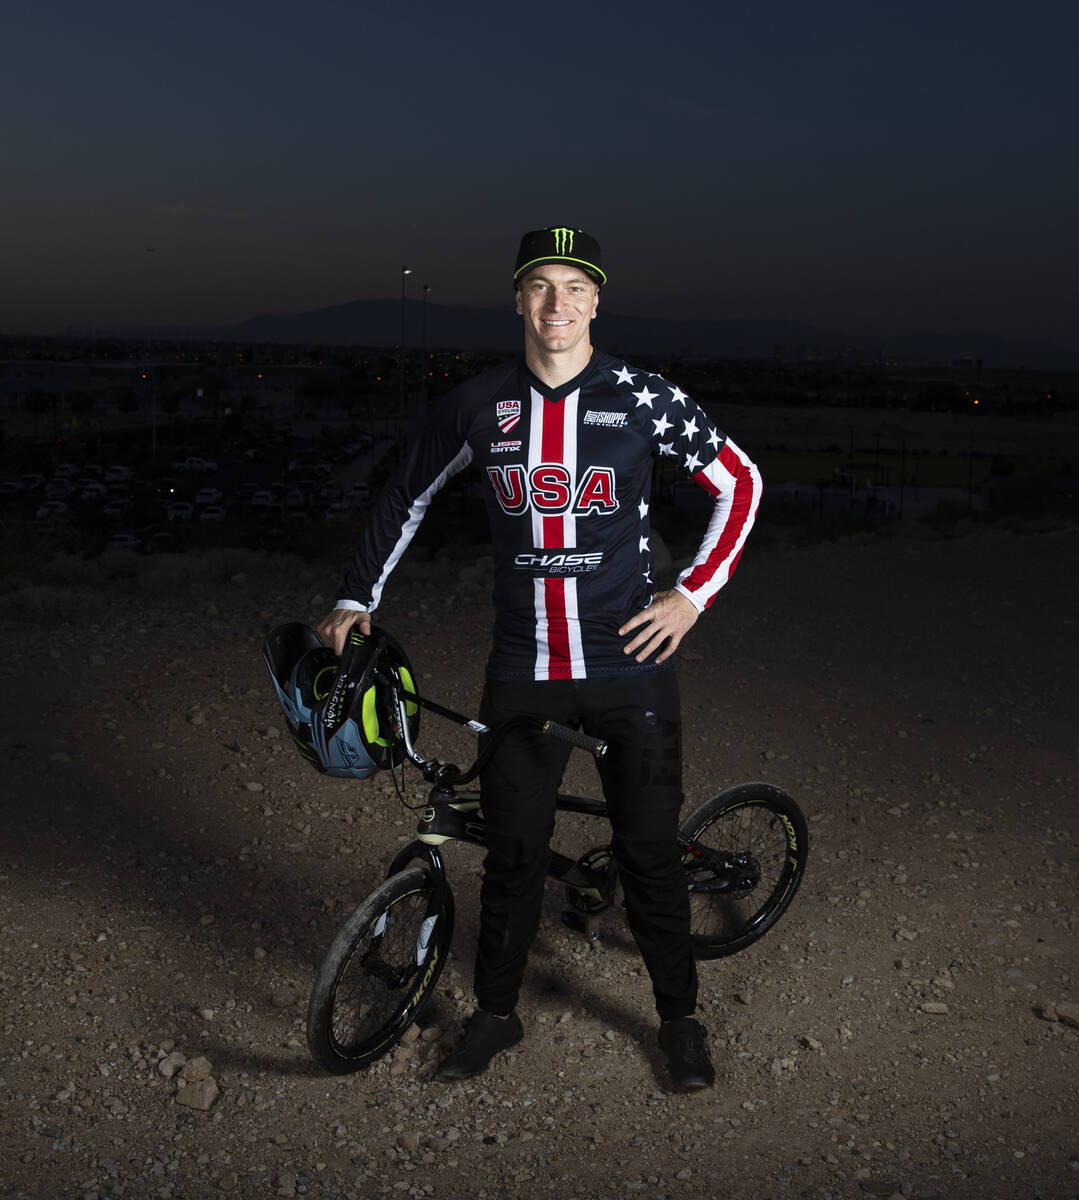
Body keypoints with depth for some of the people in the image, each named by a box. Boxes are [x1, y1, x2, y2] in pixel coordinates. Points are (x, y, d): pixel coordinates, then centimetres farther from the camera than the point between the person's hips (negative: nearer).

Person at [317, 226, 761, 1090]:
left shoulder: (642, 398, -4)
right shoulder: (480, 406, 1)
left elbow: (738, 483, 5)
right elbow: (408, 496, 15)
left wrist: (693, 593, -1)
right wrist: (357, 600, 11)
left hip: (629, 664, -1)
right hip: (524, 671, 2)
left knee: (650, 851, 7)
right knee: (513, 854, 9)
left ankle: (680, 1018, 27)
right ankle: (496, 1013, 30)